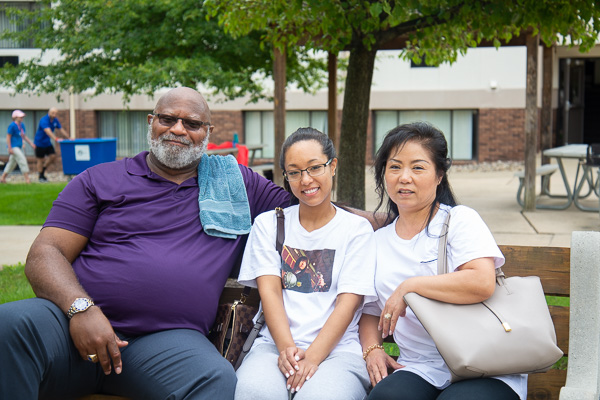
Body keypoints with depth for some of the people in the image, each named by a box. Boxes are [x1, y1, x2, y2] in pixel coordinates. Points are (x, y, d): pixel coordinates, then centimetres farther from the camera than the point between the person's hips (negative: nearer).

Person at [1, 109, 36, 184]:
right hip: (14, 147, -9)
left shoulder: (22, 125, 9)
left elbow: (24, 136, 19)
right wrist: (10, 148, -18)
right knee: (22, 160, -13)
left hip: (19, 147, 9)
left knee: (12, 163, 15)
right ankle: (27, 179, -12)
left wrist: (31, 143, 13)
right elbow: (8, 137, -14)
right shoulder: (12, 125, -15)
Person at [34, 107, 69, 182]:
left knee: (53, 156, -5)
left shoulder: (55, 120, 0)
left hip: (47, 142, 7)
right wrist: (56, 139, -49)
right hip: (40, 142, -7)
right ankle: (41, 176, 13)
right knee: (40, 160, 2)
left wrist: (68, 138, -4)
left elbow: (61, 130, 6)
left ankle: (43, 170, 15)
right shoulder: (44, 120, -24)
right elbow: (48, 131, -38)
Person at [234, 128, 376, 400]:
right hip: (275, 344, 1)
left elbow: (349, 301, -1)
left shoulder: (357, 229, 10)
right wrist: (287, 348, -15)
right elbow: (269, 290, 4)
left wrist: (312, 356, -16)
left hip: (337, 347, -1)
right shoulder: (268, 224, 17)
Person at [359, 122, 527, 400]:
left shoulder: (460, 219, 3)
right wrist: (372, 349, 5)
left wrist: (410, 286, -11)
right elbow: (370, 311, 27)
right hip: (420, 371, 3)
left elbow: (483, 283, -16)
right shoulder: (378, 241, 19)